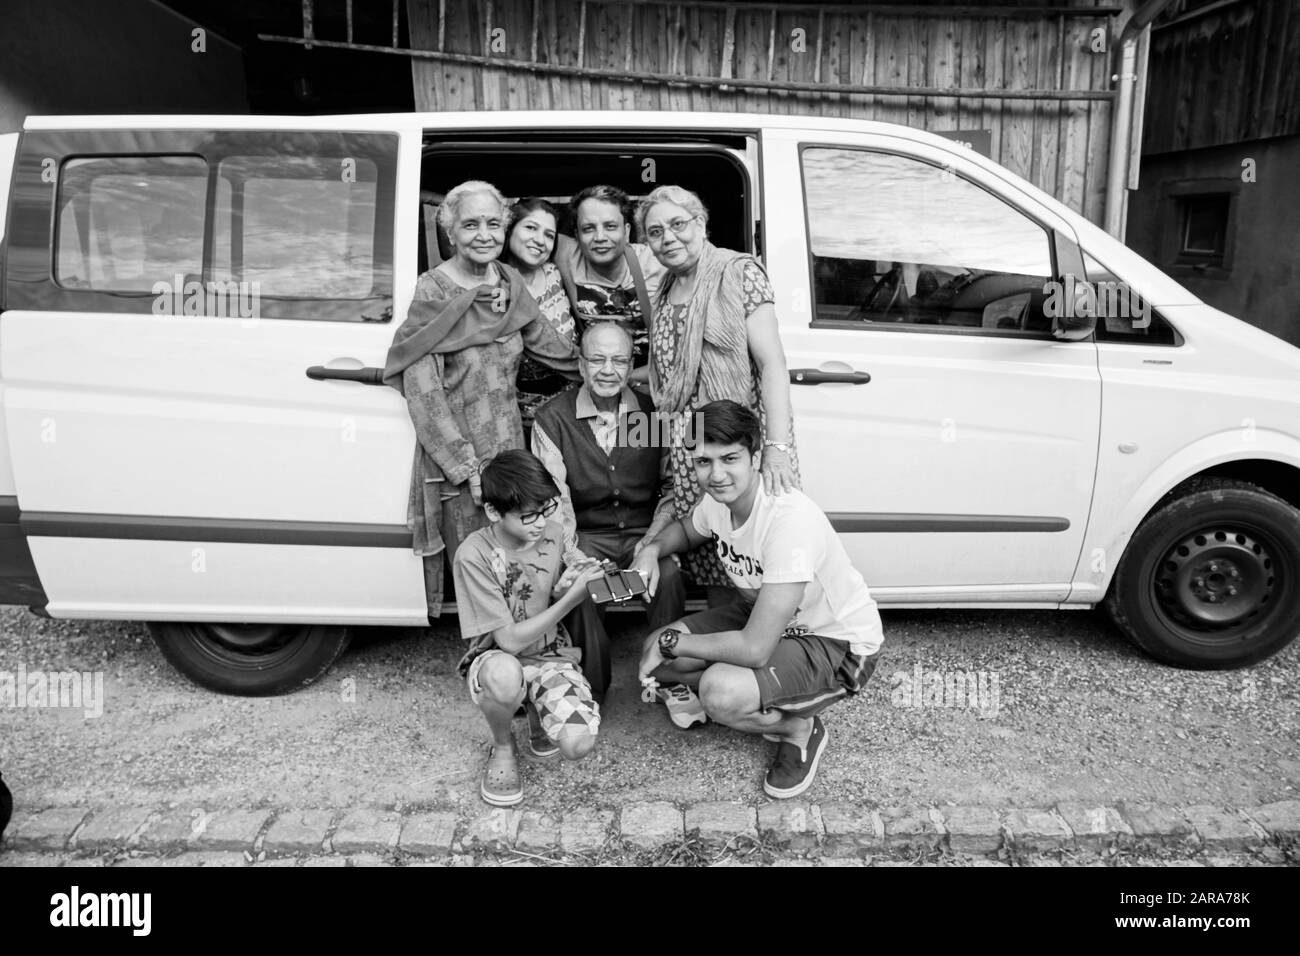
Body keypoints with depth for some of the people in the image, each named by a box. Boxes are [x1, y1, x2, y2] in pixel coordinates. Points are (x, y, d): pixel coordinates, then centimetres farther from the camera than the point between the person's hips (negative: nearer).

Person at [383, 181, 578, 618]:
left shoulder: (510, 283, 4)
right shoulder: (433, 292, -12)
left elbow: (544, 338, 20)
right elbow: (421, 388, -14)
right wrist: (469, 467, -17)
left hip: (508, 448, 5)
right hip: (453, 457, -5)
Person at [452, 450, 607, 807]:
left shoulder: (553, 535, -5)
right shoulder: (474, 556, -20)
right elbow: (509, 640, -21)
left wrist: (566, 585, -14)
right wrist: (571, 599, -27)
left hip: (551, 655, 3)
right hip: (498, 660, -3)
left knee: (579, 744, -23)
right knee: (505, 675, -41)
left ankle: (538, 713, 15)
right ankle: (503, 748, -6)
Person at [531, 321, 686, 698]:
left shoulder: (655, 413, 3)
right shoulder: (553, 419, -2)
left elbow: (673, 486, 6)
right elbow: (553, 499, -8)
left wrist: (653, 541, -9)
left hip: (645, 534, 1)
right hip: (586, 537, -1)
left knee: (668, 576, -29)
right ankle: (591, 688, -8)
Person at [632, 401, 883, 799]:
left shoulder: (789, 519, -35)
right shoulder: (718, 500, -11)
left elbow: (755, 649, -37)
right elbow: (686, 529, 17)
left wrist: (671, 641, -23)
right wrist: (653, 549, -6)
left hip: (837, 644, -8)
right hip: (763, 617, 8)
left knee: (722, 693, -31)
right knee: (656, 656, -6)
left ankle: (800, 728, 1)